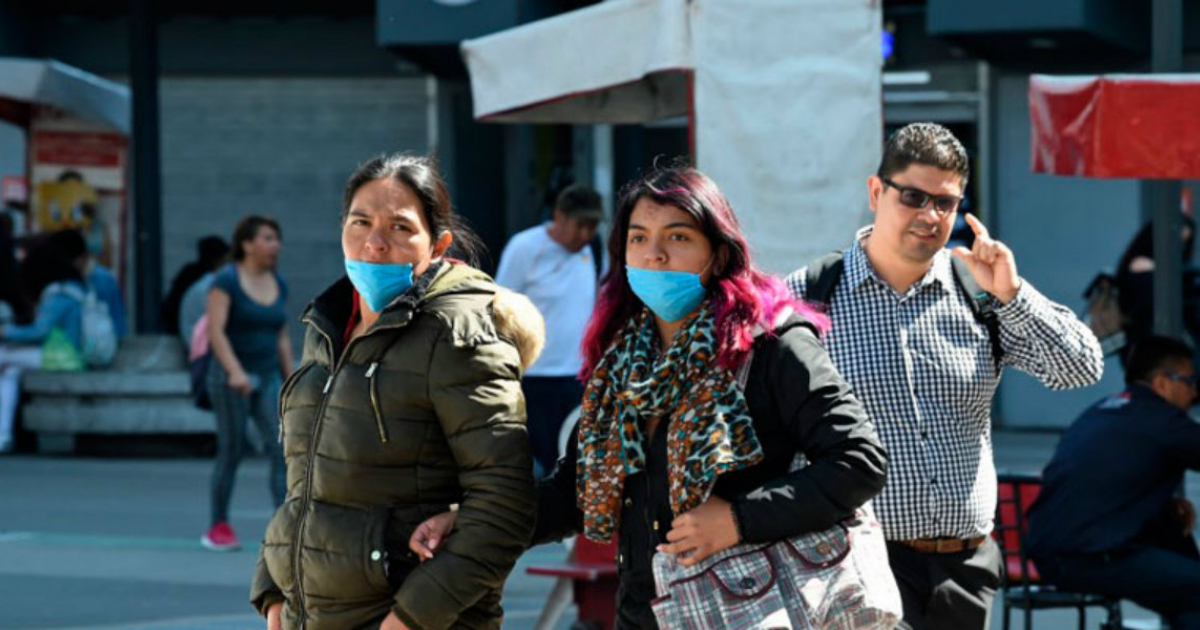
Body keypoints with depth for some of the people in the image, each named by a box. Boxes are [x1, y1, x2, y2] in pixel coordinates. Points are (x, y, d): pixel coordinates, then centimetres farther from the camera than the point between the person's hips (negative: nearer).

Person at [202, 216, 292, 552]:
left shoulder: (278, 285, 9)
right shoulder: (226, 281, -10)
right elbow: (215, 331, -19)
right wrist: (235, 371, -30)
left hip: (267, 378, 5)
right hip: (230, 377, -5)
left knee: (282, 449, -9)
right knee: (231, 452, -1)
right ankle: (218, 528, 14)